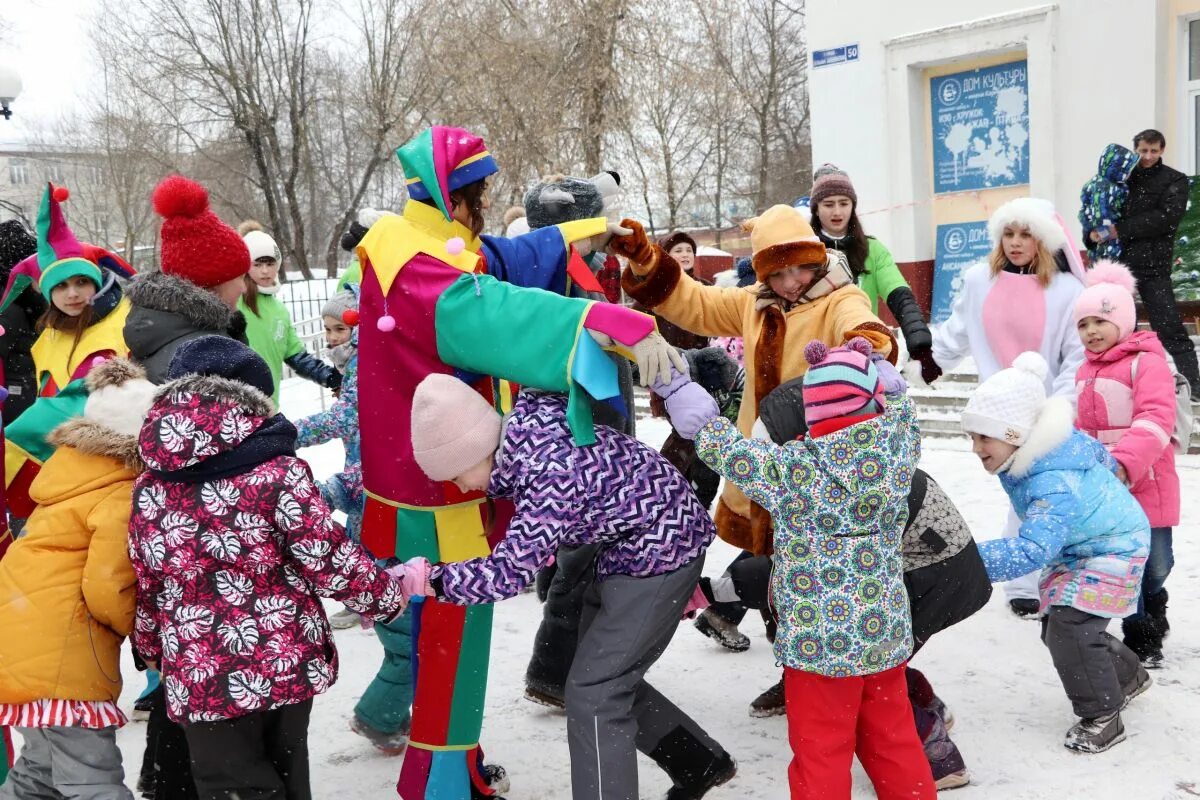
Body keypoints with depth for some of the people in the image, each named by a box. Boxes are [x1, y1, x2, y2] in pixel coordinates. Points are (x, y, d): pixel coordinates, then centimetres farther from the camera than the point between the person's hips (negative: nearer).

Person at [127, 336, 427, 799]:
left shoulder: (149, 488, -2)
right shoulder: (277, 473, -14)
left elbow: (145, 586, 7)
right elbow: (331, 563, -13)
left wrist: (151, 651, 24)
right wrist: (392, 592, 4)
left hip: (199, 678, 1)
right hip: (286, 665, -1)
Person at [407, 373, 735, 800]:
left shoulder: (554, 475, -35)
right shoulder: (521, 421, -11)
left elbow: (508, 572, -33)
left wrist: (432, 580, -20)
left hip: (662, 544, -9)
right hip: (629, 544, 10)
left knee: (592, 692, -9)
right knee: (609, 677, 17)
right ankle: (701, 763, 32)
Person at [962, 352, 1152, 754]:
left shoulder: (1054, 484, -40)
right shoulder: (1054, 443, -11)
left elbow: (1032, 550, -47)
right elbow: (1097, 453, 8)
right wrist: (1102, 493, 27)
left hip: (1112, 549, -10)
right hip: (1075, 549, 10)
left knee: (1070, 627, -20)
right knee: (1057, 627, 10)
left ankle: (1102, 716, -1)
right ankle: (1129, 677, 37)